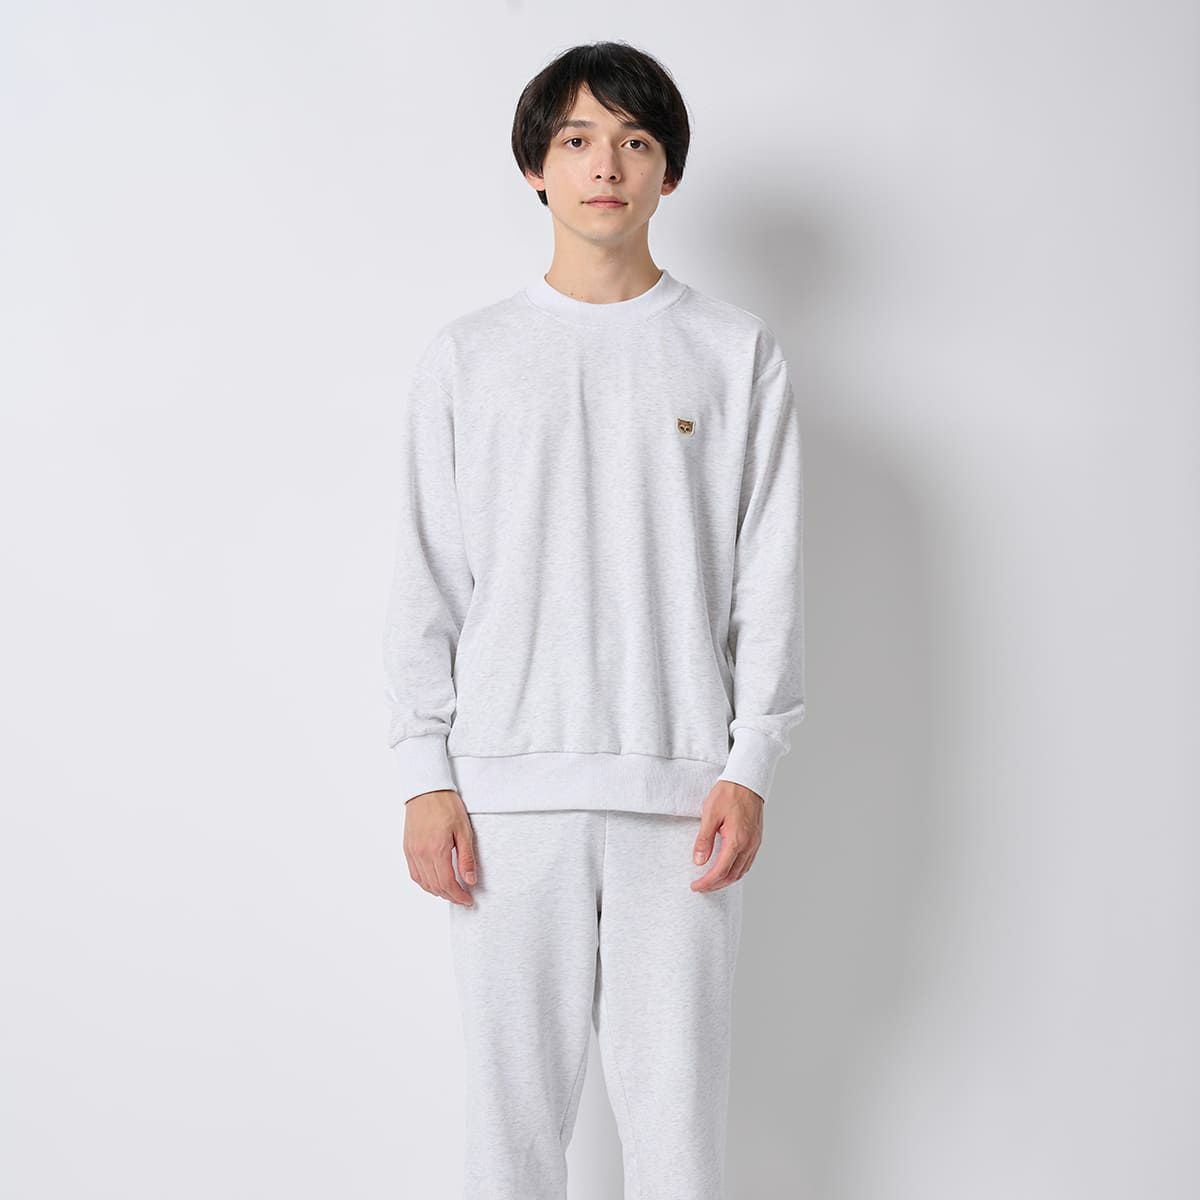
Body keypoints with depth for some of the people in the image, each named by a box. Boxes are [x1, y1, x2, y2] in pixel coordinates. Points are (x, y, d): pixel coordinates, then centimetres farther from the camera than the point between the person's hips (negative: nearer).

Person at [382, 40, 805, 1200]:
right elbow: (427, 582, 5)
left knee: (677, 1101, 6)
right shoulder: (466, 358, 7)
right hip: (506, 788, 1)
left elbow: (770, 578, 3)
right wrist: (426, 776, -1)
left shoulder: (739, 353, 5)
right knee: (511, 1095, 7)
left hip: (681, 789, 0)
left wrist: (749, 768, -4)